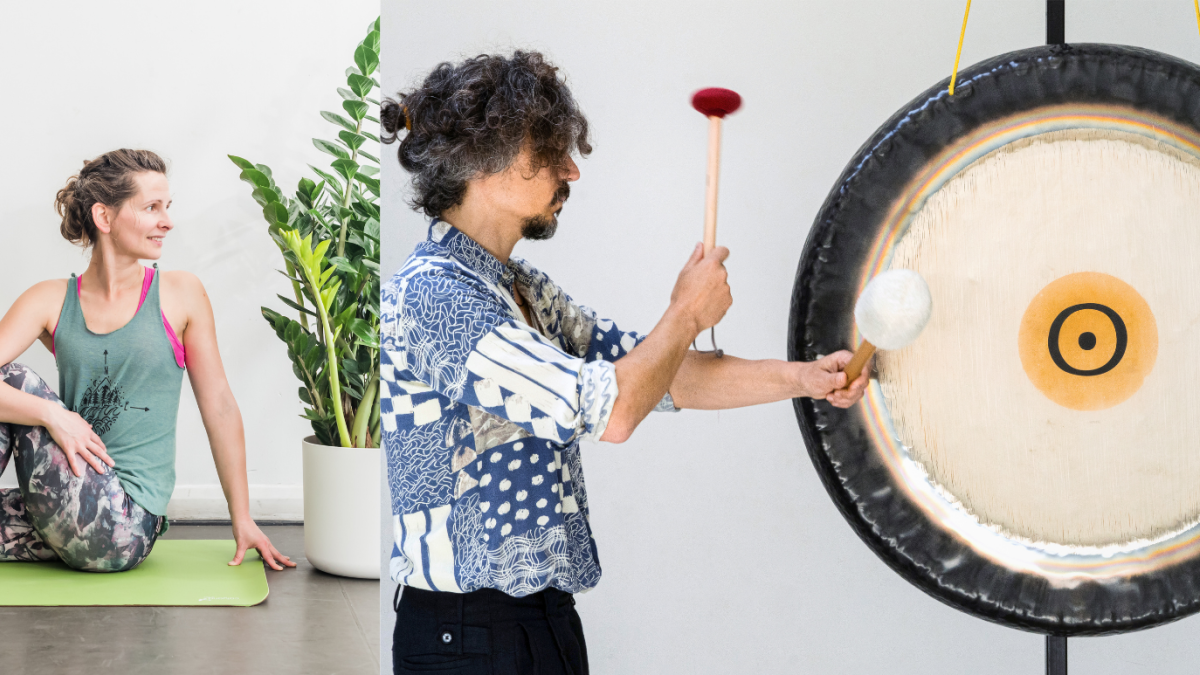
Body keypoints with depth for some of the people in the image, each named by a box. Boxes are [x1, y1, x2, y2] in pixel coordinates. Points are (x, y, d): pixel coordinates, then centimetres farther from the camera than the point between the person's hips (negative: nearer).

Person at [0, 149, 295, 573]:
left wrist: (243, 520, 6)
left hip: (126, 527, -3)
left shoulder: (180, 295, 1)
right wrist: (52, 414, -22)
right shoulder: (50, 301, 5)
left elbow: (218, 406, 5)